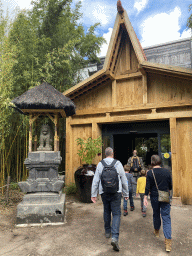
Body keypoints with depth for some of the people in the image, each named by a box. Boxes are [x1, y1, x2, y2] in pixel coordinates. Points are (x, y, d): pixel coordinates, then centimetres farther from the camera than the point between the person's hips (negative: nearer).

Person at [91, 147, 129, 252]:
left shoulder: (100, 164, -2)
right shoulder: (118, 164, -4)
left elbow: (95, 180, -3)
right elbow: (124, 180, 2)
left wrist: (93, 194, 3)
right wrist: (126, 193, 13)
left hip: (104, 193, 2)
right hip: (116, 193, -2)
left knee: (106, 212, 20)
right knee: (116, 214, 2)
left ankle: (107, 231, 35)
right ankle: (114, 237, -9)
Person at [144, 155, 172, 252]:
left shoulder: (150, 173, -11)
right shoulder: (166, 172, -4)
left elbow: (148, 187, -11)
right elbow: (170, 186, 5)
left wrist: (145, 197, -3)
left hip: (154, 197, 0)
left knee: (156, 214, 20)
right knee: (166, 217, 3)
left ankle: (156, 231, 42)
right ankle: (168, 240, -5)